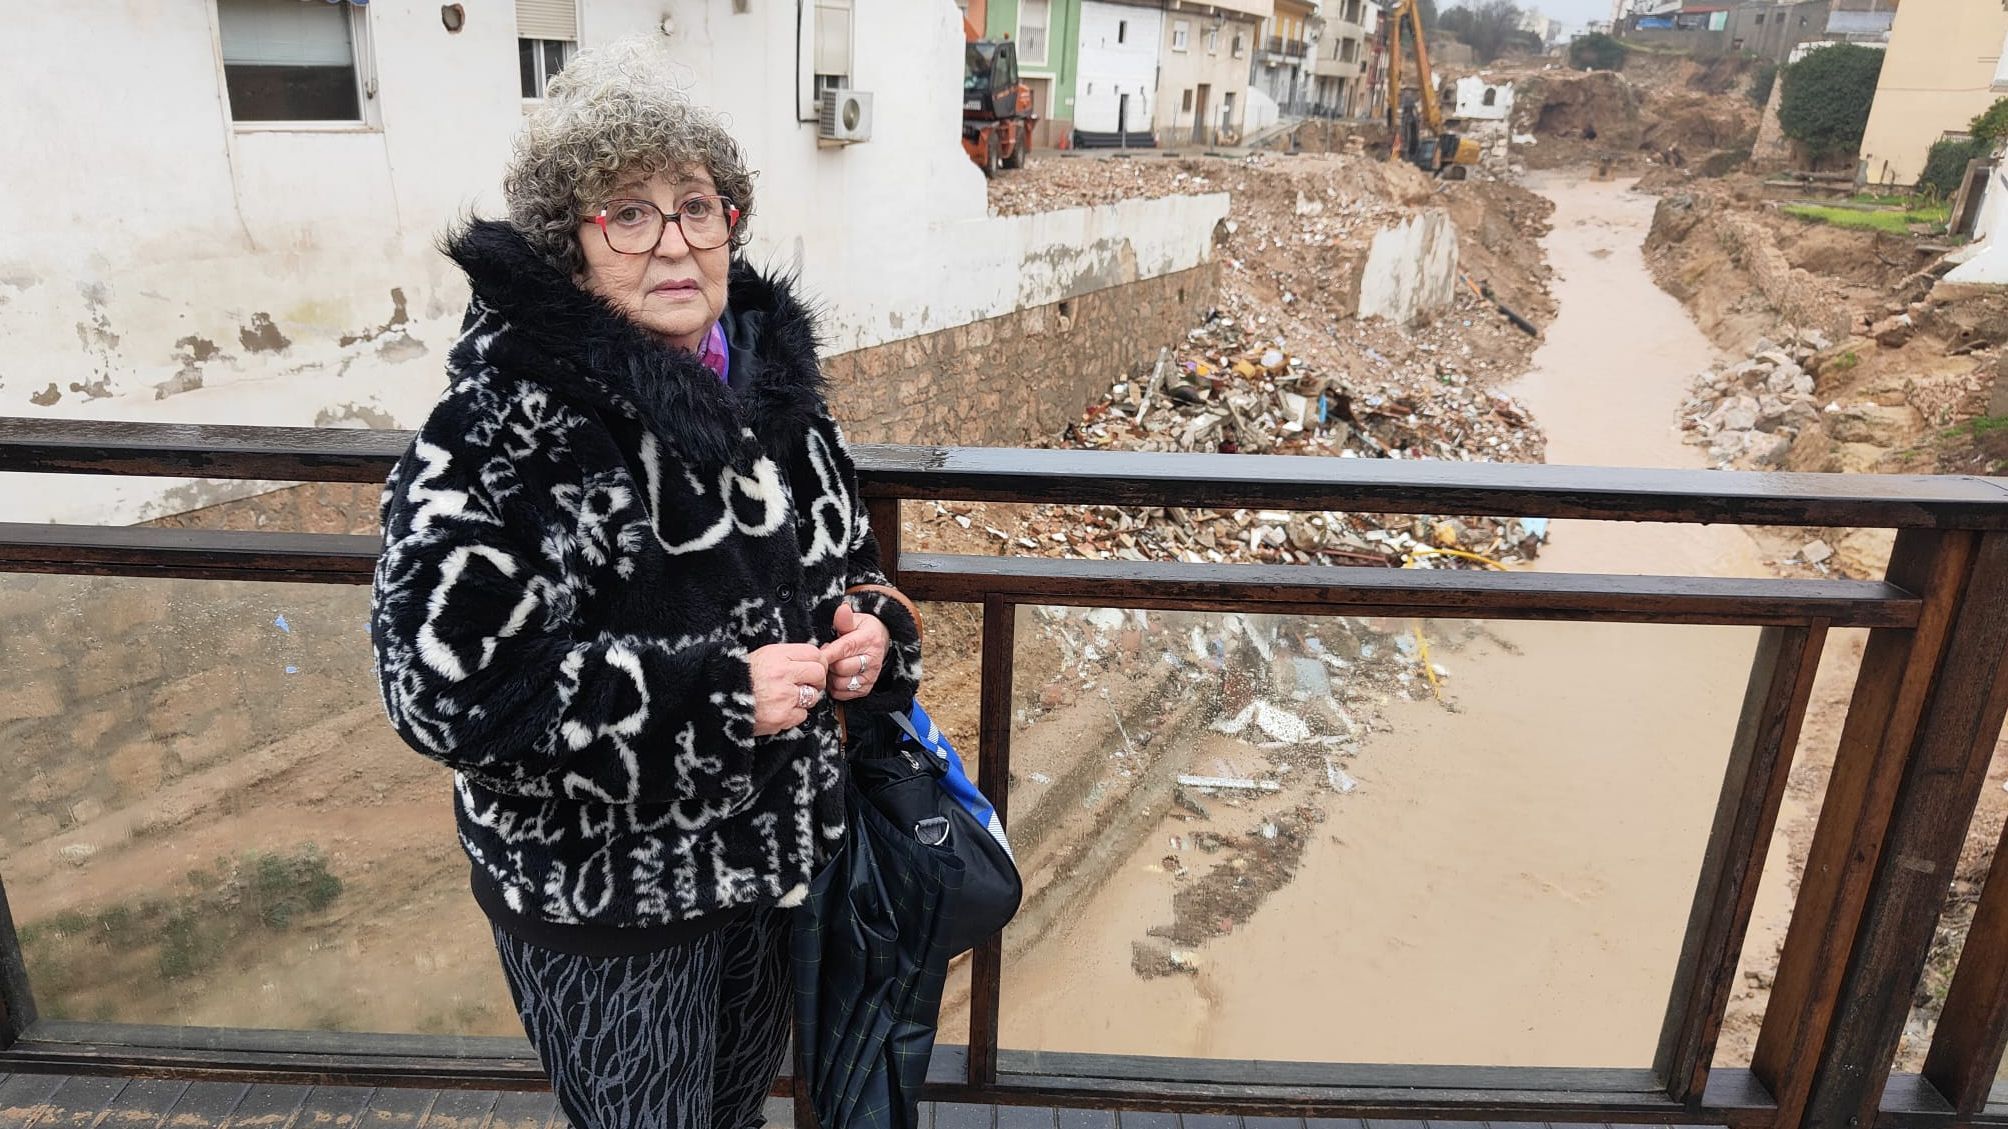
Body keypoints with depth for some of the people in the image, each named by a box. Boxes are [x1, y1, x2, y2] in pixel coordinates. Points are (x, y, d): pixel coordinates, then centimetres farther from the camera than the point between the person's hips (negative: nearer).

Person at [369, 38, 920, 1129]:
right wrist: (716, 692, -28)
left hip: (771, 840, 6)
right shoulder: (500, 425, -22)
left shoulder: (768, 365, -1)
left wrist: (868, 629, -10)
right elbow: (444, 685, -27)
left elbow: (841, 551, 12)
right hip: (601, 893, -6)